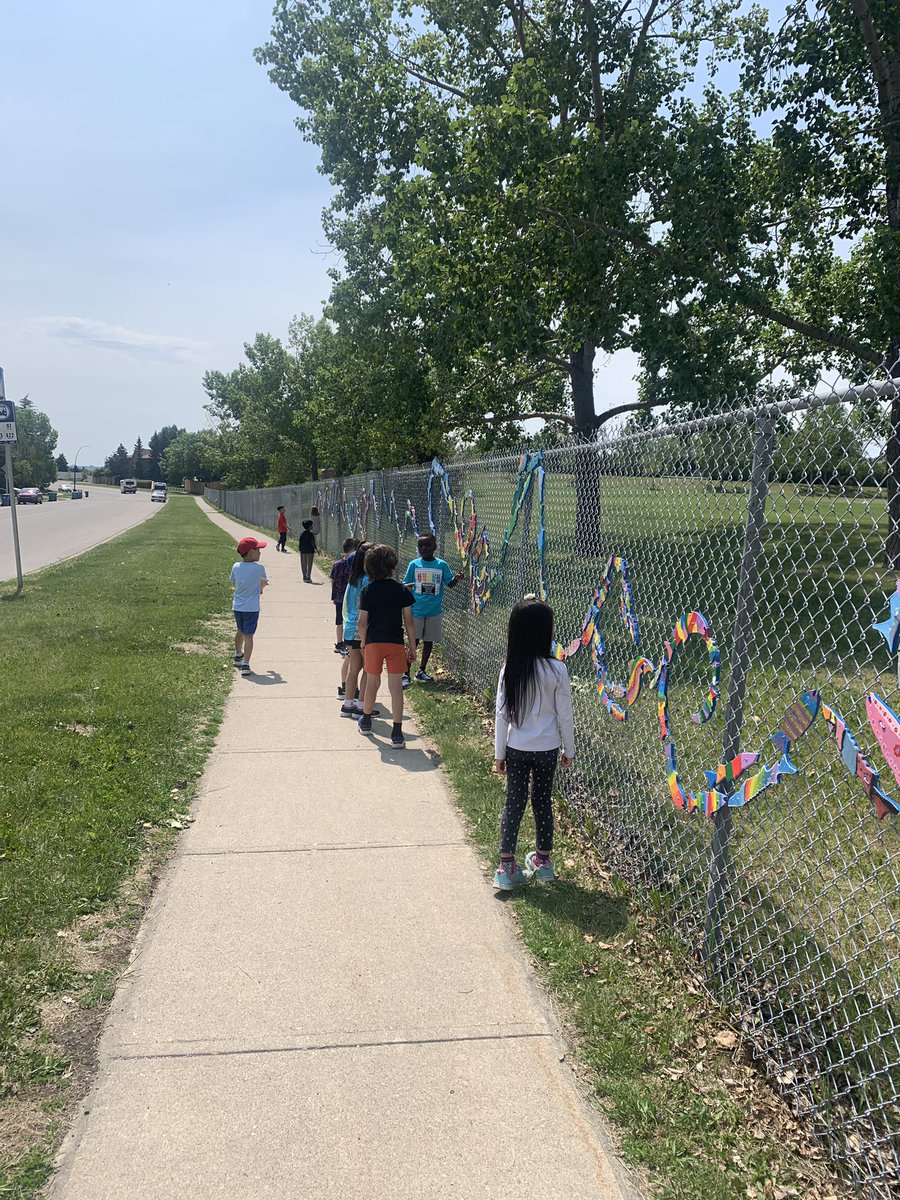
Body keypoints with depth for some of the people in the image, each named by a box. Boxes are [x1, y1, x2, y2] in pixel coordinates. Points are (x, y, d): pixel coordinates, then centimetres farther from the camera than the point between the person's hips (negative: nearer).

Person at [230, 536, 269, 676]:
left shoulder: (236, 567, -1)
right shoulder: (259, 568, -13)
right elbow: (264, 583, 3)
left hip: (237, 606, 5)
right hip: (251, 607, -5)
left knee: (240, 631, 25)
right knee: (248, 635, -4)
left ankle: (238, 656, 44)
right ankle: (245, 664, -11)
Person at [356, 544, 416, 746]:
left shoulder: (367, 591, -4)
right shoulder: (401, 590, -5)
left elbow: (362, 621, -5)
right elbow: (408, 621, -4)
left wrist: (363, 640, 12)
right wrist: (413, 646, 4)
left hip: (373, 642, 1)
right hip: (395, 643, -1)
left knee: (372, 683, 18)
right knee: (396, 688, 0)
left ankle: (366, 722, 37)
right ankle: (397, 733, -2)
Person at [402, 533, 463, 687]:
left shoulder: (441, 565, 0)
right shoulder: (414, 564, -2)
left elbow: (450, 583, 2)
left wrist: (457, 578, -19)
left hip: (434, 610, 2)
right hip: (416, 609, -2)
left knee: (429, 641, 11)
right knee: (413, 641, -3)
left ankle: (422, 671, 26)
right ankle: (405, 674, 3)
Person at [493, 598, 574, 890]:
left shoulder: (509, 669, -11)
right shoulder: (556, 670, -14)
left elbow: (501, 715, -6)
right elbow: (565, 716, -8)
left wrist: (499, 753, 4)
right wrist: (568, 750, 7)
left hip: (516, 748, 1)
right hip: (547, 749, 0)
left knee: (514, 803, 10)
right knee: (543, 802, 15)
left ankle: (506, 866, 13)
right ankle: (543, 860, 30)